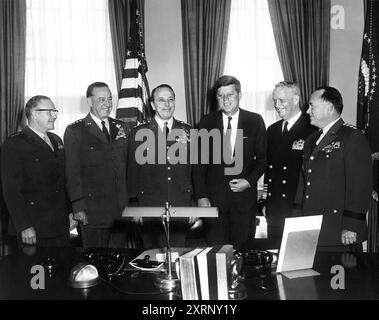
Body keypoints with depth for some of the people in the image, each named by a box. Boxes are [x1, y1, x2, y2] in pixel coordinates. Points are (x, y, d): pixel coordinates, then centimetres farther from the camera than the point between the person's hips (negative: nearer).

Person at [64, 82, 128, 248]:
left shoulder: (121, 127, 12)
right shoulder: (75, 131, -2)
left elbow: (127, 165, 13)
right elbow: (72, 172, -4)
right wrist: (78, 207, -10)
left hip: (122, 208, 4)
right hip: (92, 210, -4)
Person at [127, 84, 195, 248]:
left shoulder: (187, 131, 7)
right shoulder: (139, 133, 2)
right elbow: (133, 171, 3)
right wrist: (134, 206, -1)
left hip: (181, 207, 1)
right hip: (149, 207, -1)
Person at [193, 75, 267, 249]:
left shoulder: (255, 121, 3)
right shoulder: (207, 122, 4)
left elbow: (262, 157, 7)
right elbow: (200, 161, 3)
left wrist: (249, 181, -8)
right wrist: (201, 196, -3)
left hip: (244, 196, 0)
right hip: (214, 198, 0)